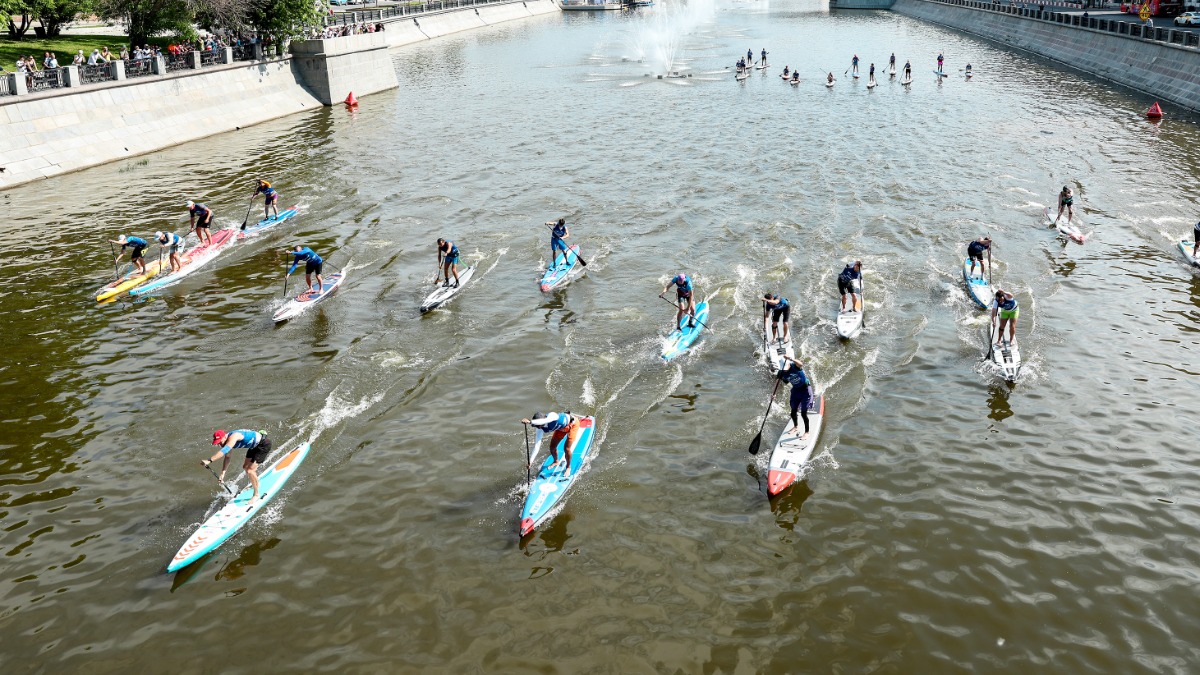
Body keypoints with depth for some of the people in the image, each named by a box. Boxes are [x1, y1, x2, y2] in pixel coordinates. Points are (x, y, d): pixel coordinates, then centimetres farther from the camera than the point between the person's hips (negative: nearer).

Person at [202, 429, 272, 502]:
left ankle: (256, 495, 4)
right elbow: (227, 458, 5)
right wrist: (222, 474, -4)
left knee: (250, 471, -13)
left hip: (264, 444, -10)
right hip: (254, 446, 10)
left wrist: (209, 460, -51)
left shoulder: (232, 437, -31)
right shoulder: (228, 442, -3)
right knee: (245, 467, 21)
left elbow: (224, 451, -45)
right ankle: (255, 483, 50)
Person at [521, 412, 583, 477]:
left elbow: (545, 421, -66)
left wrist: (530, 421, -74)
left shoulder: (552, 416, -42)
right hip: (561, 427, 6)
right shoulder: (541, 428, -24)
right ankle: (556, 462, 34)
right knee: (552, 447, 3)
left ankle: (568, 467, 13)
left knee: (567, 449, -12)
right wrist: (531, 460, -28)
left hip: (573, 424, -6)